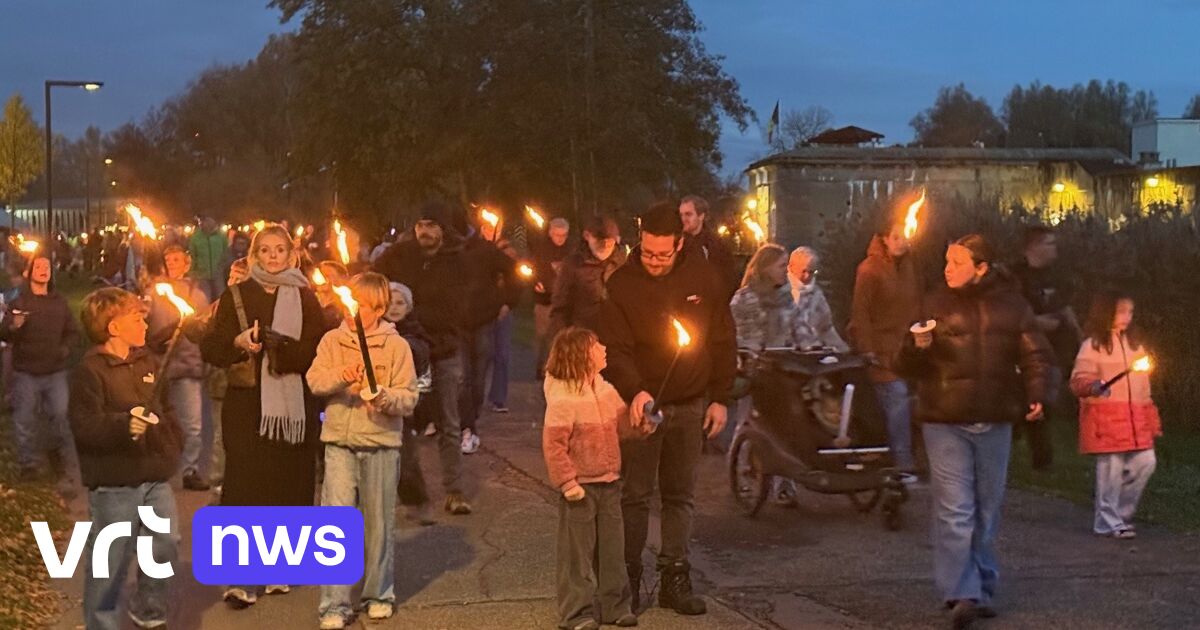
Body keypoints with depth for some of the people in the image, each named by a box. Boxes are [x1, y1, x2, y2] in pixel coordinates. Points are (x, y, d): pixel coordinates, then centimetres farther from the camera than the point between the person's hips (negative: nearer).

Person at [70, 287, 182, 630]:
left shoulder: (147, 361, 11)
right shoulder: (90, 370, -13)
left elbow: (164, 408, 23)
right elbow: (84, 426, -21)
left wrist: (173, 445, 11)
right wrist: (123, 425, -35)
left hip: (156, 477, 7)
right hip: (114, 483, -7)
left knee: (164, 548, 11)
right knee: (111, 559, 1)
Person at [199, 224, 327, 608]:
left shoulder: (305, 299, 9)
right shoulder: (236, 296, 9)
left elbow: (317, 350, -3)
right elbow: (210, 348, 2)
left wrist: (278, 346, -19)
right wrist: (238, 342, -17)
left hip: (293, 405, 1)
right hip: (246, 404, -1)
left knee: (288, 485, 3)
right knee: (244, 484, -8)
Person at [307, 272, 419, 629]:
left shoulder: (396, 345, 0)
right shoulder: (332, 341, 6)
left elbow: (409, 398, -4)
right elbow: (315, 381, -6)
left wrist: (384, 397, -23)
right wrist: (341, 375, -24)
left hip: (381, 443, 0)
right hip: (340, 442, 1)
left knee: (379, 522, 9)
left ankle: (379, 594, 26)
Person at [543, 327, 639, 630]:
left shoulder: (606, 390, 5)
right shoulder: (562, 399, -19)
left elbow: (625, 423, 14)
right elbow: (553, 445, -19)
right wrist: (567, 483, -20)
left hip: (609, 483, 7)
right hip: (581, 487, -7)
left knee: (612, 548, 14)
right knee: (577, 551, 3)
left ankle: (615, 605, 26)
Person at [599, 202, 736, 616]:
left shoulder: (702, 278, -4)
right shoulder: (621, 284, -11)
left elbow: (723, 340, 3)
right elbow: (615, 348, -16)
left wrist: (720, 397, 2)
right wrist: (634, 391, -32)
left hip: (690, 406, 3)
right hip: (641, 404, -2)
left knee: (681, 496, 9)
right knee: (635, 496, 4)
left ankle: (675, 579, 17)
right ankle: (628, 579, 14)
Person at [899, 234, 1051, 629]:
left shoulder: (1011, 305, 6)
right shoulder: (934, 305, 4)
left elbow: (1035, 355, 6)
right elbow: (907, 366, 5)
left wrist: (1036, 395, -11)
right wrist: (918, 347, -17)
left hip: (994, 422, 2)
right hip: (945, 422, -2)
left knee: (987, 511, 12)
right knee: (954, 511, -10)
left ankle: (982, 590, 23)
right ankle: (961, 594, -11)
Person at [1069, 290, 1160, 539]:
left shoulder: (1134, 343, 16)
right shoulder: (1092, 346, -4)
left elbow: (1143, 385, 19)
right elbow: (1078, 381, -8)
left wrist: (1152, 419, 16)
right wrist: (1093, 386, -31)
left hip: (1135, 418, 6)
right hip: (1105, 417, -6)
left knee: (1145, 463, 0)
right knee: (1111, 469, -4)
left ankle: (1122, 514, 16)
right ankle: (1109, 522, 8)